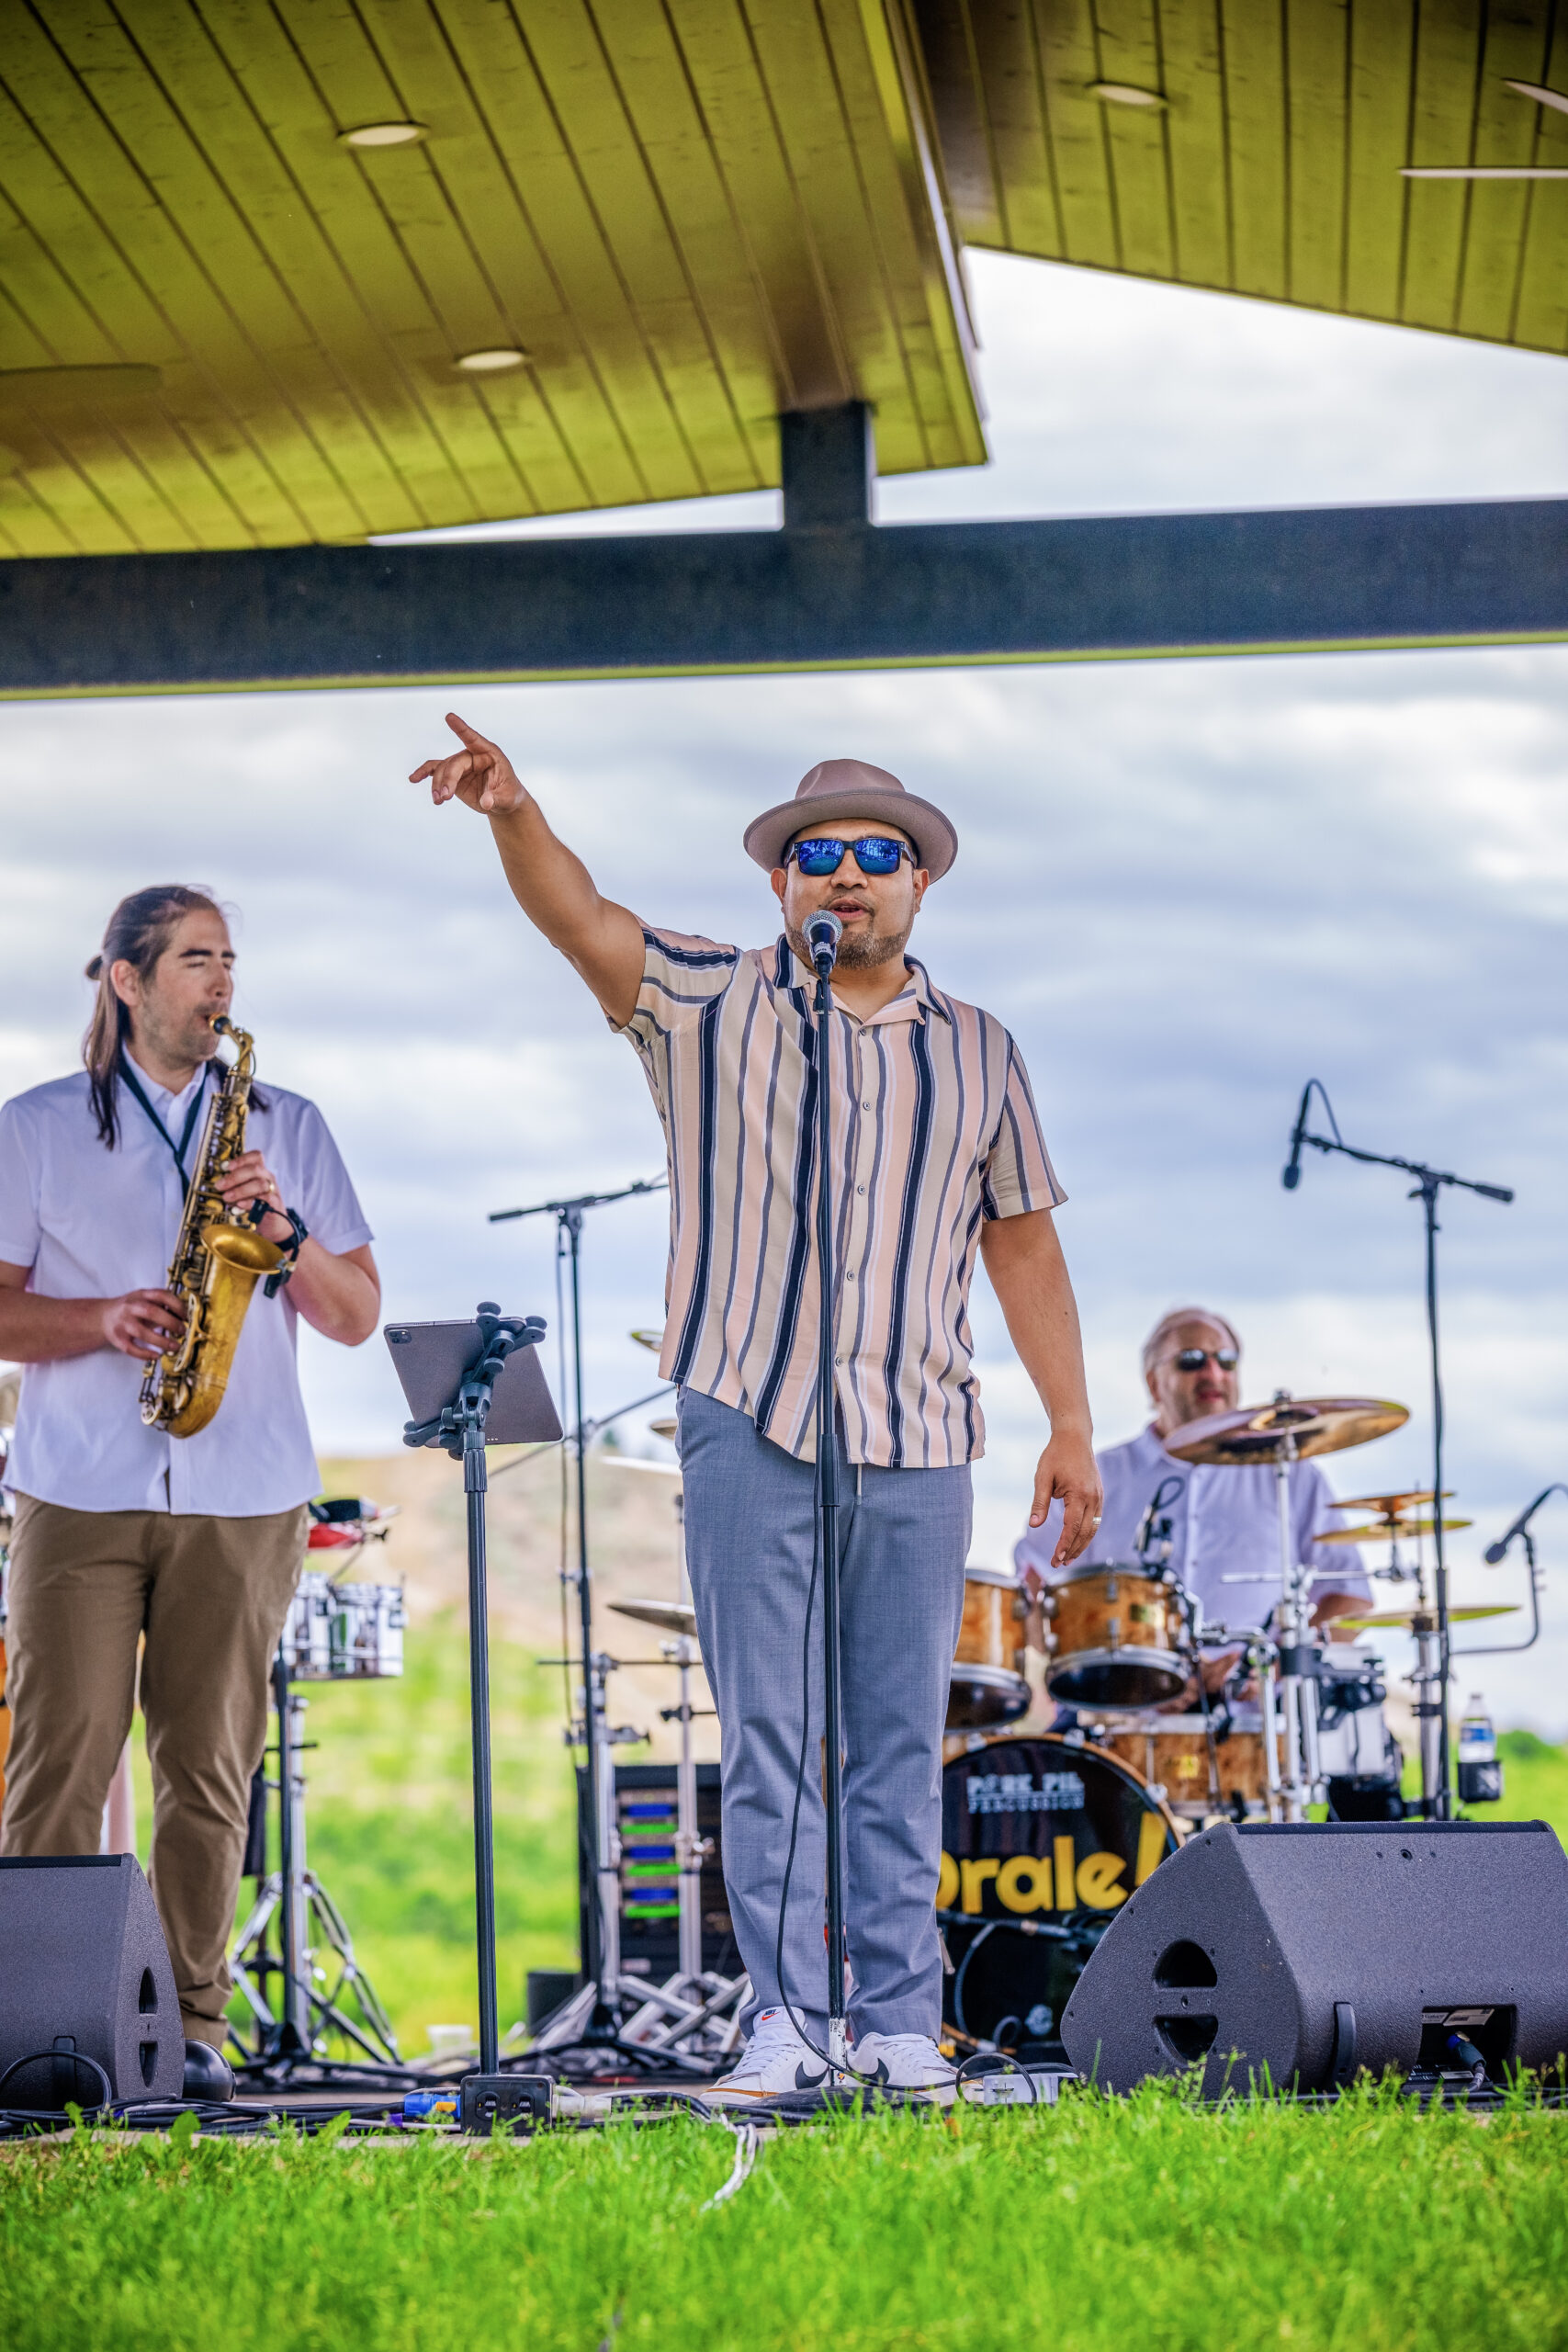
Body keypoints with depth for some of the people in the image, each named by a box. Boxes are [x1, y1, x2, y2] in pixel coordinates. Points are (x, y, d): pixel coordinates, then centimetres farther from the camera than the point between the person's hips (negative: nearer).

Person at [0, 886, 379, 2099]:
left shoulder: (288, 1127, 14)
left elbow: (357, 1316, 11)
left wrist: (285, 1231, -8)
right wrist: (104, 1321, -12)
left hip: (241, 1496, 1)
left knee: (210, 1771, 0)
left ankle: (191, 2025, 5)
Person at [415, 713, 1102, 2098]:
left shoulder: (976, 1051, 14)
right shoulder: (708, 1005, 7)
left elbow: (1024, 1245, 16)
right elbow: (580, 918, -9)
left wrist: (1072, 1426, 12)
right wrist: (515, 812, -29)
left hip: (918, 1443, 2)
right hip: (750, 1427, -2)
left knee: (901, 1745, 4)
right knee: (769, 1742, -1)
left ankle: (904, 2022, 8)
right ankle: (785, 2019, 2)